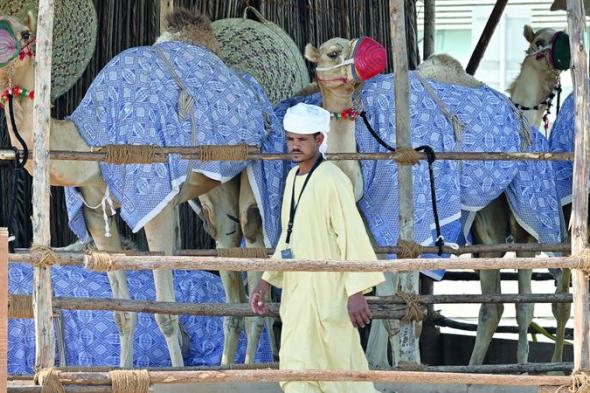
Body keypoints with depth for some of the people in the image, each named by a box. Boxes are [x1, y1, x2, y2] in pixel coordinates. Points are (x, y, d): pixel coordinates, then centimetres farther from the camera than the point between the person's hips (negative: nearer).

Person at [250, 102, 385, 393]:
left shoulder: (332, 181, -14)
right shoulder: (293, 177, 13)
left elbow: (352, 235, -17)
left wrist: (356, 291, -22)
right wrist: (266, 281, 18)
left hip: (324, 290, -8)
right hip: (296, 288, 8)